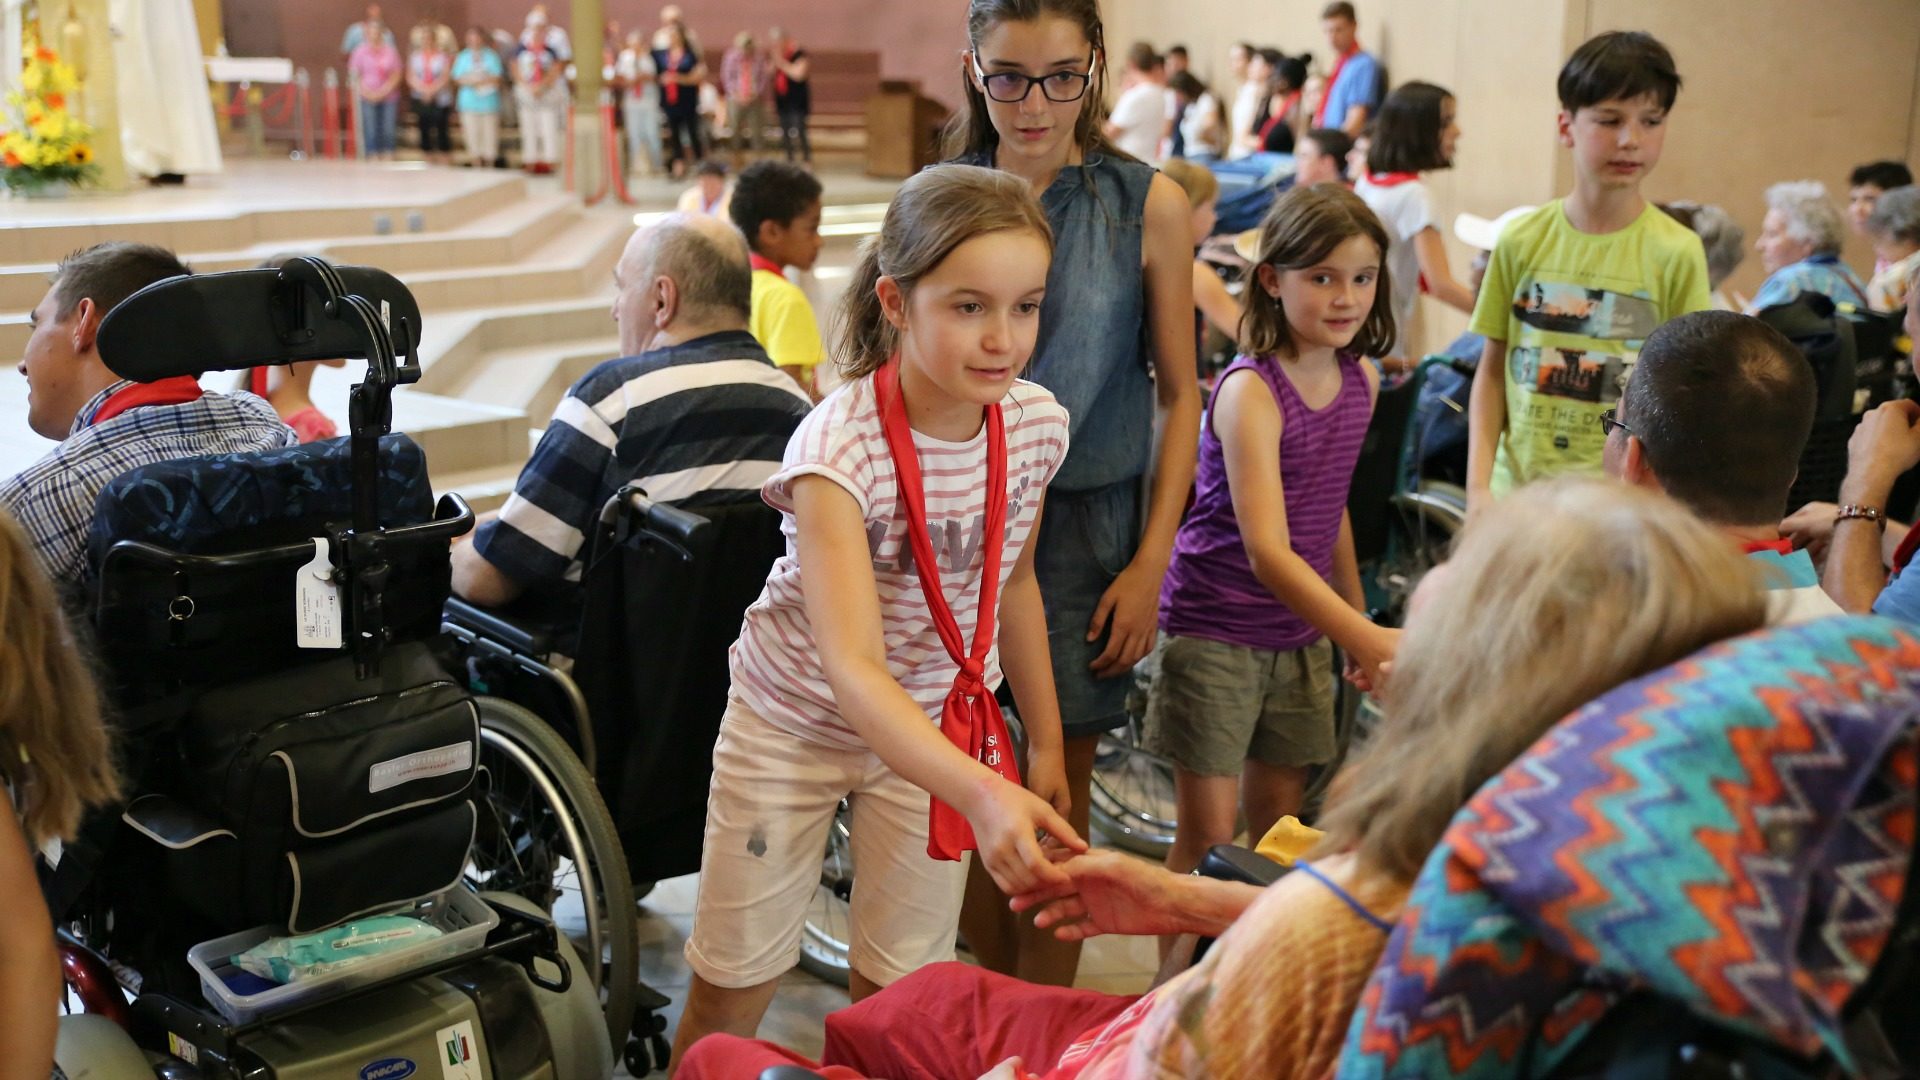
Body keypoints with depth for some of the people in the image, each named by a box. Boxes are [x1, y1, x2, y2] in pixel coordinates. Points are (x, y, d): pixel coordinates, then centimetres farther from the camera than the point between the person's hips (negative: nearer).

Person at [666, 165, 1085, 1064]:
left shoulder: (1037, 426, -14)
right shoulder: (838, 446, -31)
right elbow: (852, 667, -40)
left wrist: (1044, 741, 9)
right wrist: (983, 794, -53)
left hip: (937, 722, 4)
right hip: (797, 718, -3)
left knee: (898, 991, 9)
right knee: (732, 988, 9)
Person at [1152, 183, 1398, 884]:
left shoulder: (1362, 379, 1)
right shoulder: (1250, 390, -21)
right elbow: (1266, 551, -30)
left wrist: (1357, 615, 18)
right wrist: (1365, 638, -40)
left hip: (1303, 632, 7)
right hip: (1216, 624, -6)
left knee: (1278, 826, 15)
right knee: (1208, 840, -1)